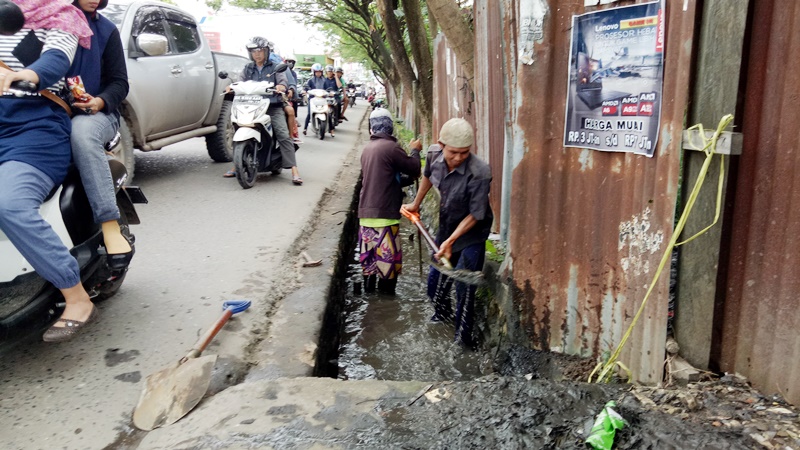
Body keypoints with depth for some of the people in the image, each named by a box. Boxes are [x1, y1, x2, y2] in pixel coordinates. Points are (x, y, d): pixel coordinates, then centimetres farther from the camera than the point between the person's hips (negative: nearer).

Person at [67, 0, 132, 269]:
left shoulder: (106, 30, 11)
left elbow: (120, 82, 6)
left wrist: (100, 102, -14)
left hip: (96, 113, -2)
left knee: (82, 132, -37)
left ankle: (111, 229, -45)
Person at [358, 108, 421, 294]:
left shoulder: (368, 148, 12)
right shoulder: (391, 147, -13)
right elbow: (414, 169, -5)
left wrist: (409, 178, 18)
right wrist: (415, 150, 11)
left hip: (365, 212, 8)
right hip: (384, 213, -8)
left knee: (369, 252, 15)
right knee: (388, 253, 2)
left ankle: (368, 287, 23)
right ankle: (386, 291, 8)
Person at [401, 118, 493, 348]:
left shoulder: (479, 173, -33)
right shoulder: (434, 154, -15)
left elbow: (475, 215, -24)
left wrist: (451, 241, -26)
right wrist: (416, 204, 21)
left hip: (471, 234, -6)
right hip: (446, 226, 6)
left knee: (464, 284, -8)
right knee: (435, 278, 19)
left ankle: (463, 334, 11)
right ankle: (443, 312, 47)